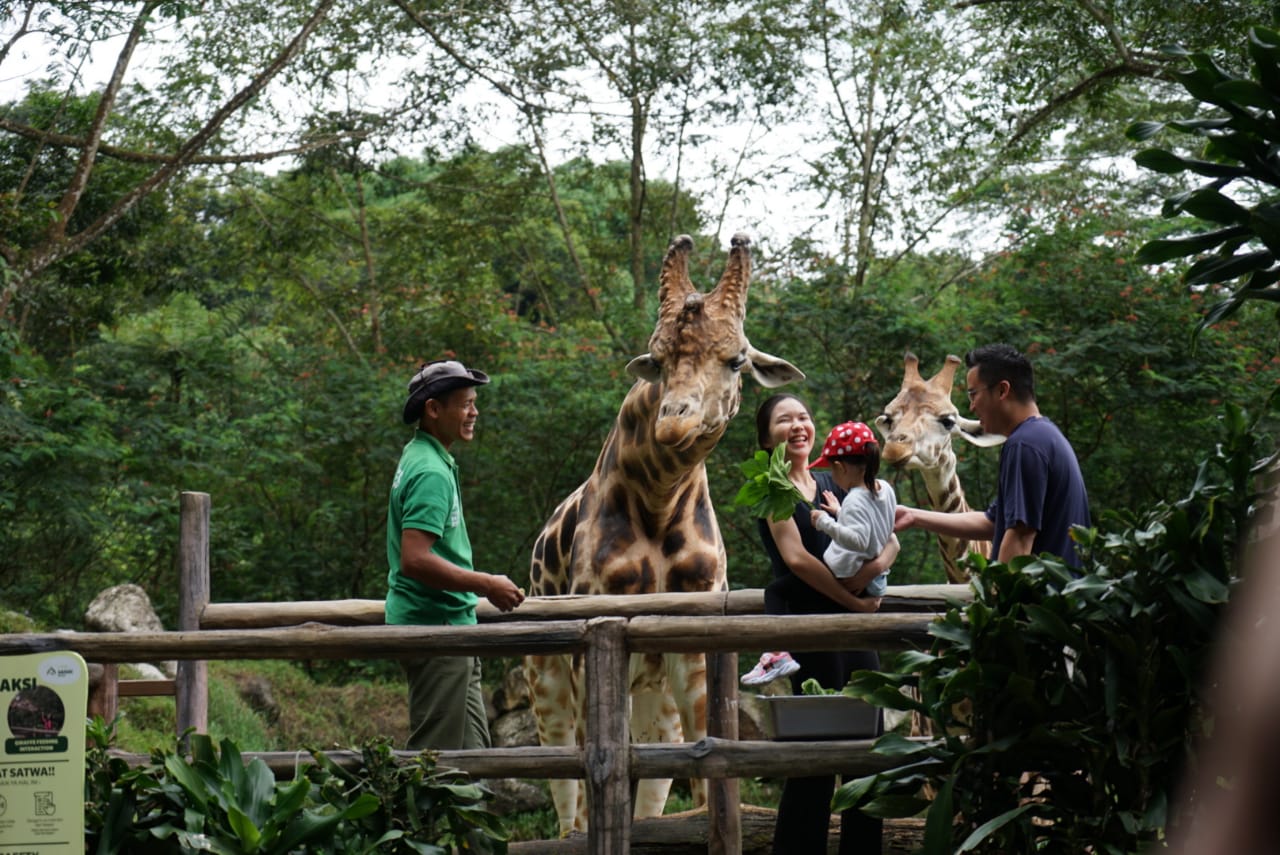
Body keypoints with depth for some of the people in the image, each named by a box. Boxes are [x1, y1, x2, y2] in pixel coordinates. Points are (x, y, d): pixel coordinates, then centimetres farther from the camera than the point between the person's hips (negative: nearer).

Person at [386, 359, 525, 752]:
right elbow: (416, 560, -27)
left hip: (448, 622, 11)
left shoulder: (421, 458, 15)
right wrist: (486, 585, -21)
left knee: (472, 746, 14)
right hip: (435, 626, -11)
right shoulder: (431, 473, -18)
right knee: (438, 750, -7)